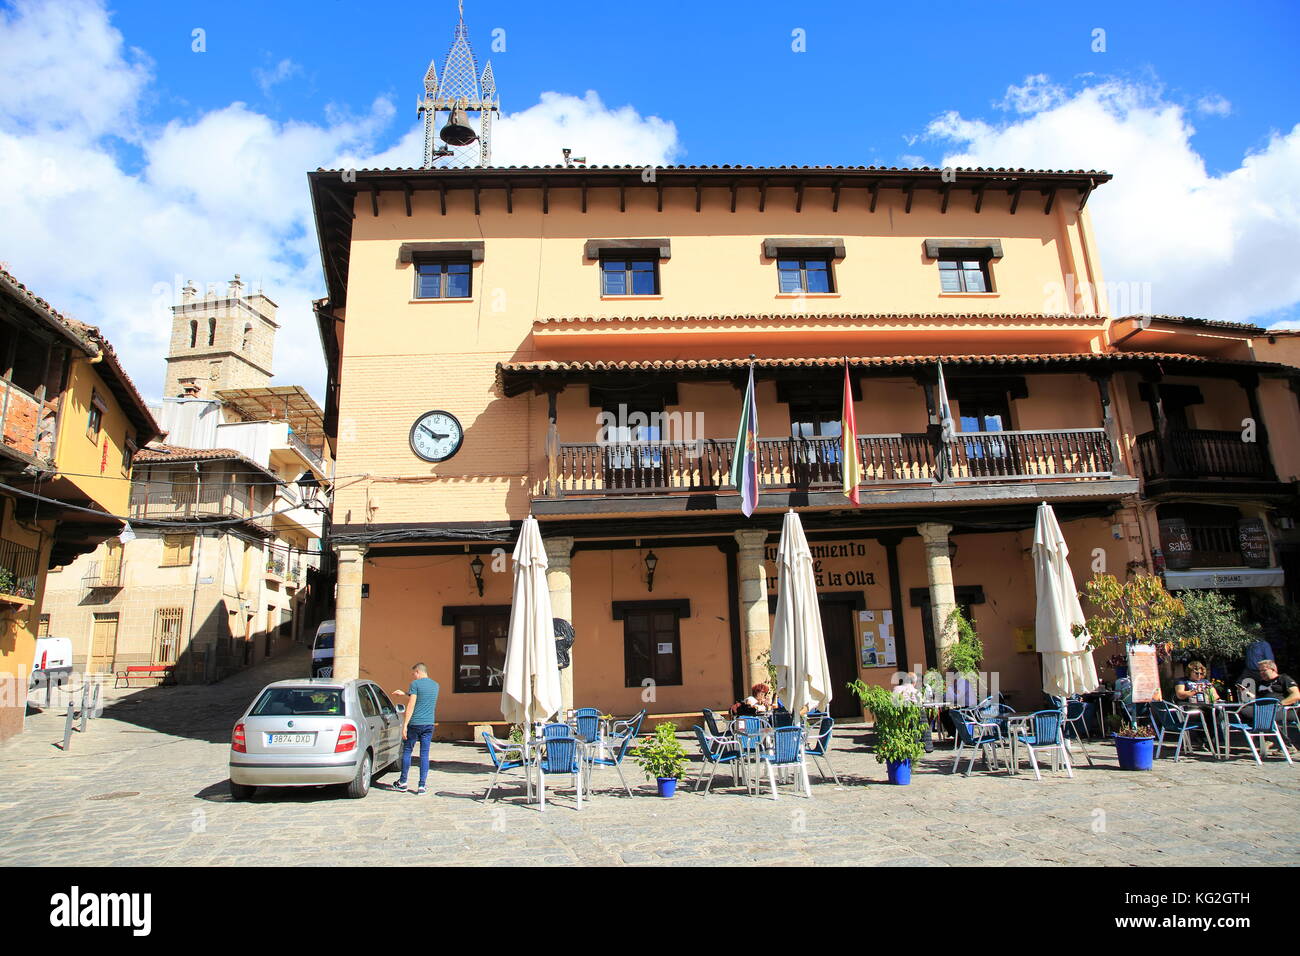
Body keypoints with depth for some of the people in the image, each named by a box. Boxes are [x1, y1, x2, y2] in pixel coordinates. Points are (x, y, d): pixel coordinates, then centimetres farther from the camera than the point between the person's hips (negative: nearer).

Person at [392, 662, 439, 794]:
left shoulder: (415, 684, -6)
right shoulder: (435, 685, 13)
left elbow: (411, 705, -12)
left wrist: (405, 725, -10)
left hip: (414, 723, -5)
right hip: (429, 724, 5)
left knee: (407, 751, 10)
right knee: (424, 754, 6)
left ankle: (403, 782, 18)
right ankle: (422, 785, 4)